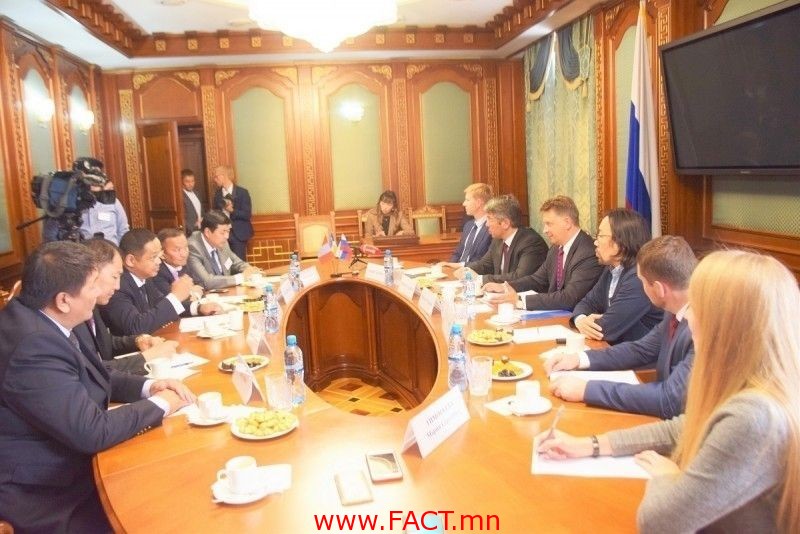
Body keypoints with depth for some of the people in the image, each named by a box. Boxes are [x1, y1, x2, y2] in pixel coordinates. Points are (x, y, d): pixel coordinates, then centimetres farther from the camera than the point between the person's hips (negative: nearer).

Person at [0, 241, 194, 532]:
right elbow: (92, 432, -29)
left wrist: (148, 386, -2)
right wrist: (159, 404, -14)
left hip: (62, 468, 8)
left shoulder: (37, 320, -2)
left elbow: (89, 376, 12)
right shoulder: (33, 346, -30)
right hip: (48, 498, -8)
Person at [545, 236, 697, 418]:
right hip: (667, 420, 7)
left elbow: (671, 400, -33)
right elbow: (642, 350, 12)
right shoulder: (677, 312, -2)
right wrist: (579, 359, 0)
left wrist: (587, 389, -28)